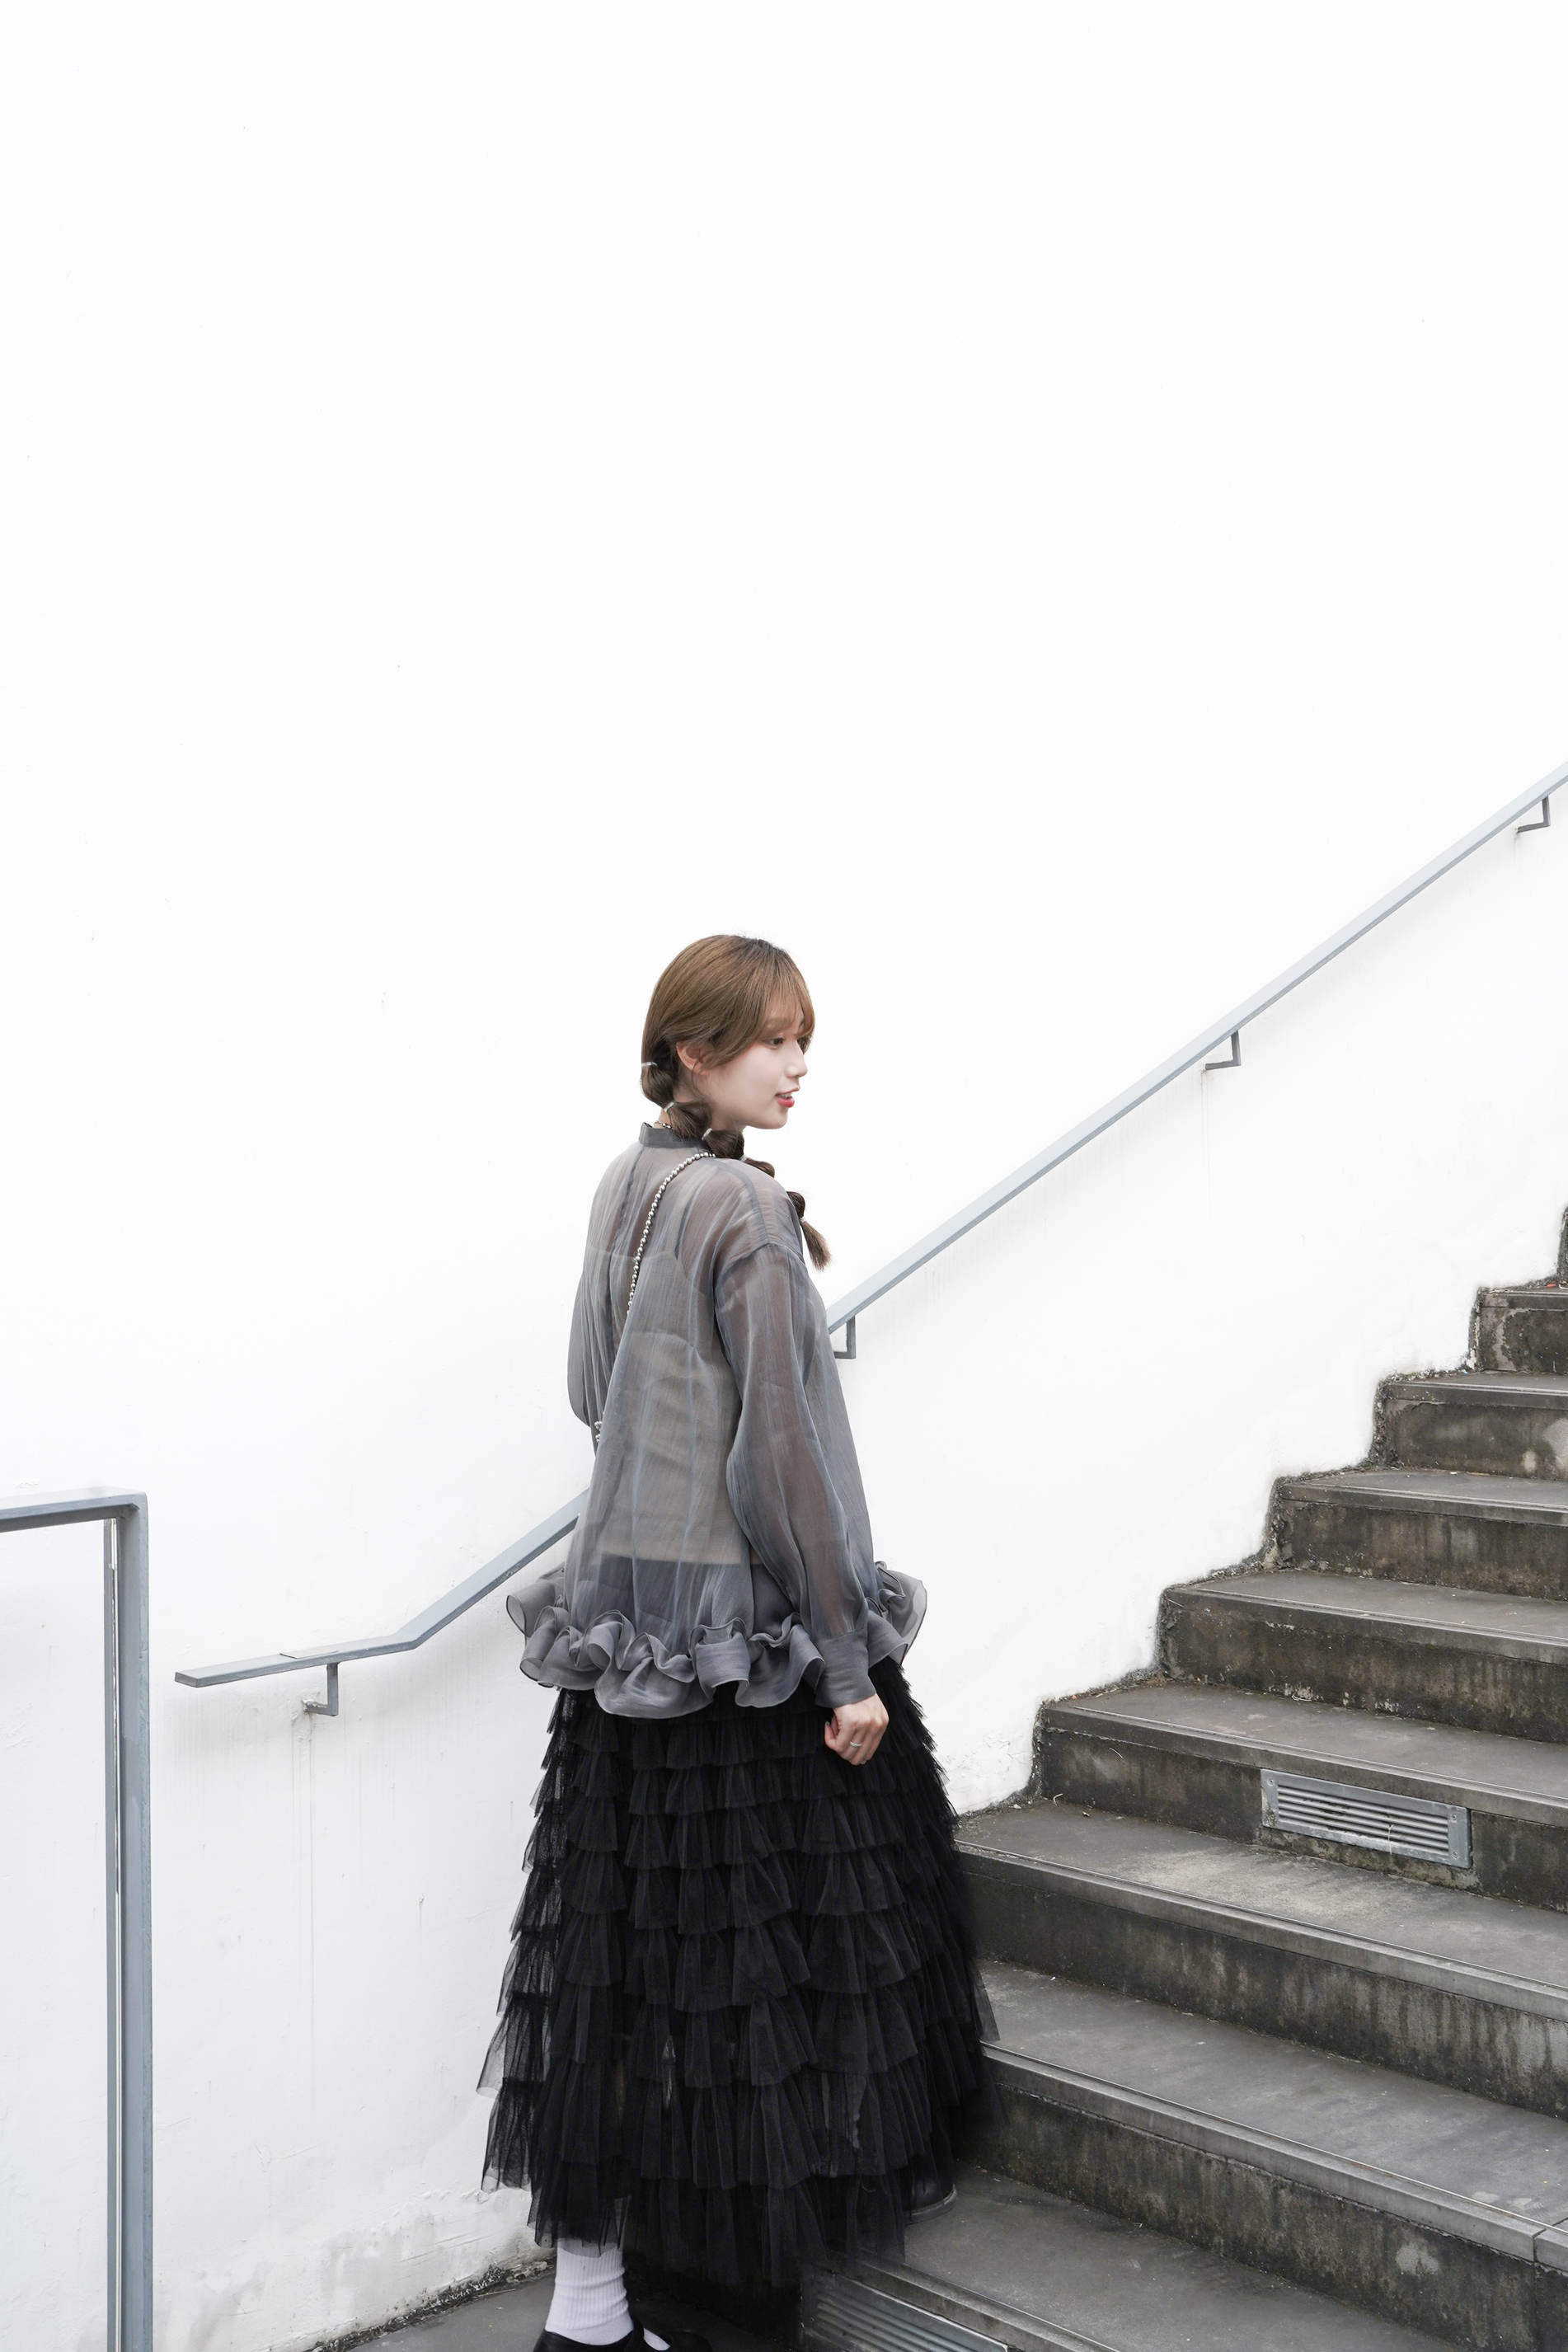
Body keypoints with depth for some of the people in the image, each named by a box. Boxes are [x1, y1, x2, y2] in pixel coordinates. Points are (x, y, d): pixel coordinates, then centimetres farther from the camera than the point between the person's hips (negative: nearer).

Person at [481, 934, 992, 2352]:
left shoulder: (624, 1188, 9)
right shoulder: (744, 1208, -15)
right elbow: (785, 1447, -18)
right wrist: (848, 1661, -14)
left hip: (623, 1600, 8)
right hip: (745, 1615, -8)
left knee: (625, 1952, 10)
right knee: (772, 1929, 7)